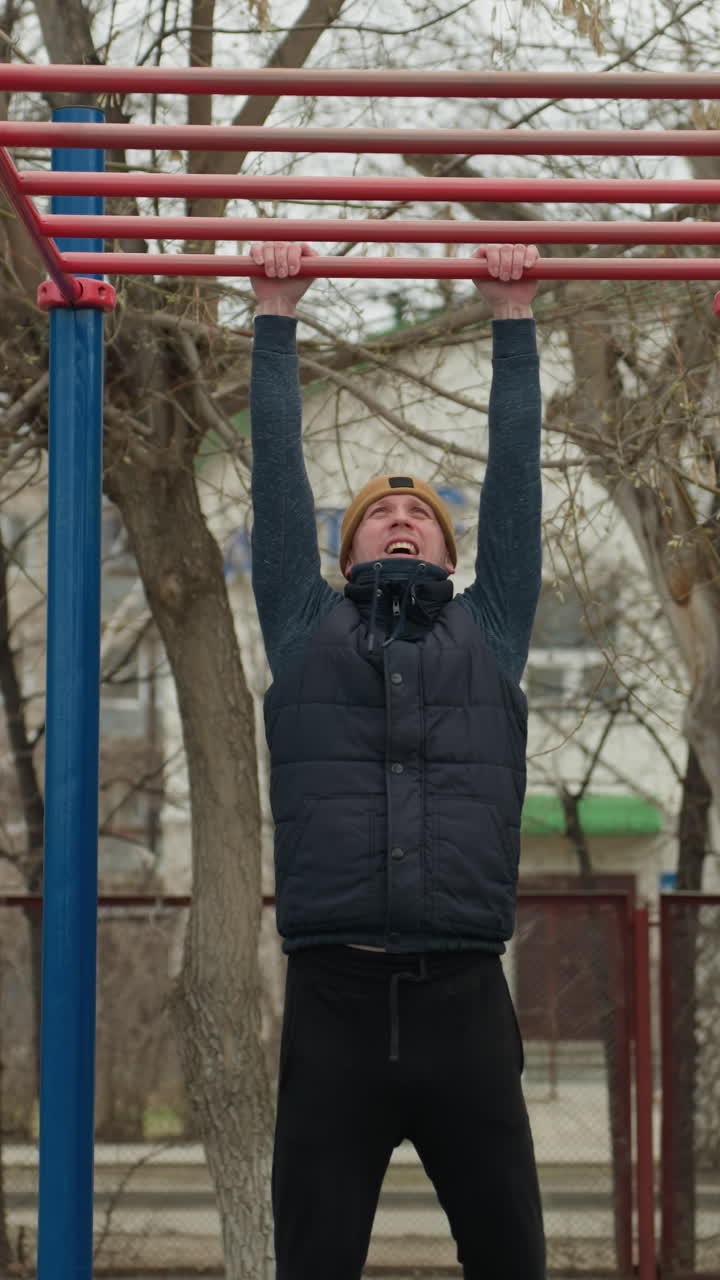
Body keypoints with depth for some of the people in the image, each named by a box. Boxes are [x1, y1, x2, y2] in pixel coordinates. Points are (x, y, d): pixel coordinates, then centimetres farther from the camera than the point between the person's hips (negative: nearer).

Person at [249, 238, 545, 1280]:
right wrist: (277, 315, 24)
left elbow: (515, 464, 21)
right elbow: (278, 467, 20)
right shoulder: (307, 630, 16)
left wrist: (513, 316, 25)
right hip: (332, 1000, -1)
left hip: (465, 1003, 1)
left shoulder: (488, 631, 18)